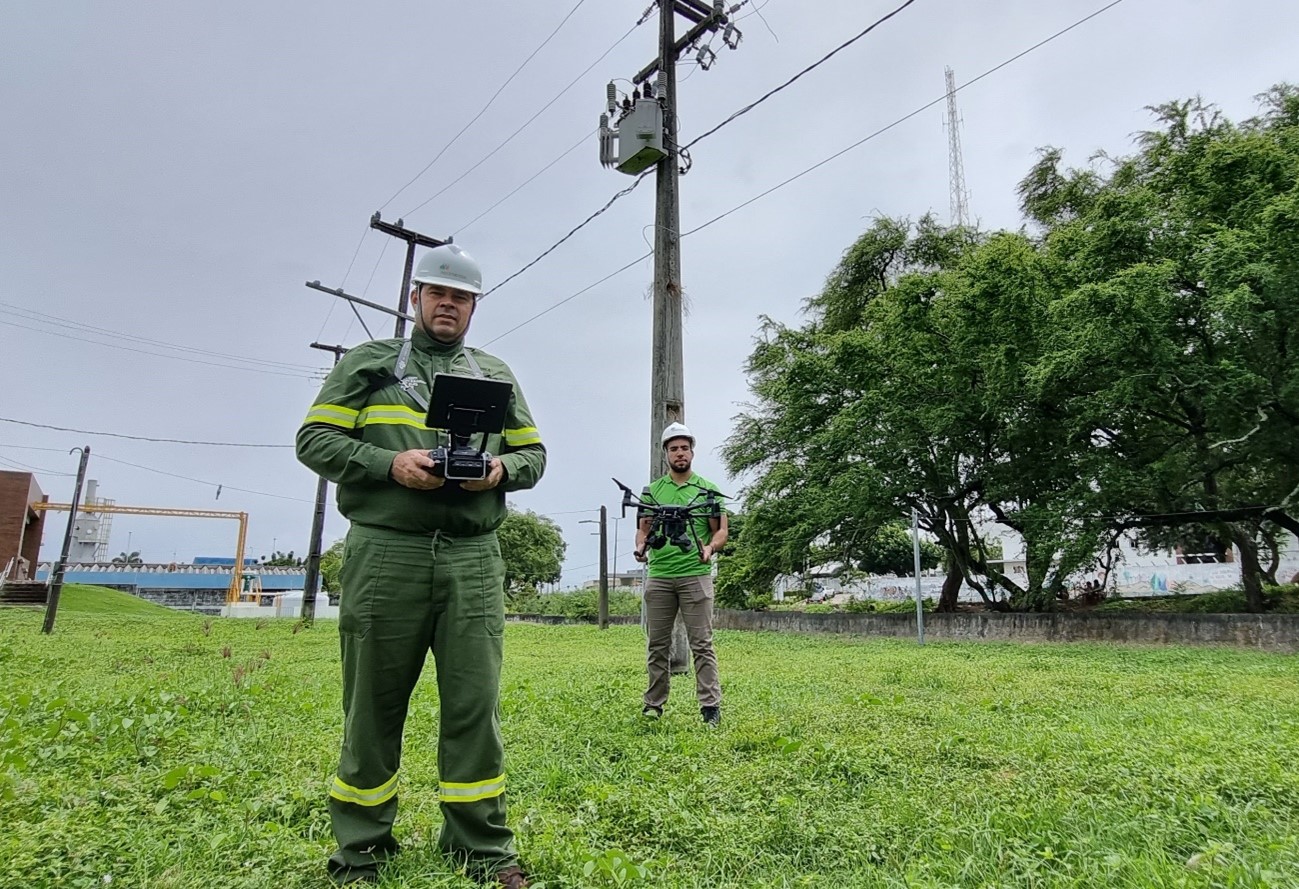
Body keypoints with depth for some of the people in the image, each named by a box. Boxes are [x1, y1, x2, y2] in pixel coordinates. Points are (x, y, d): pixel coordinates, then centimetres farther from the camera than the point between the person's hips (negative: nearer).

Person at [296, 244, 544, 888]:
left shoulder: (497, 376, 18)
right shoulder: (368, 363, 12)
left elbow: (534, 455, 16)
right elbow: (315, 438, 4)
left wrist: (502, 468, -7)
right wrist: (390, 463, -13)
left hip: (472, 561, 2)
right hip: (384, 553, -1)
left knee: (474, 703, 3)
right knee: (373, 703, 8)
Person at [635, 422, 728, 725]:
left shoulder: (708, 489, 5)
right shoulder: (652, 490, 11)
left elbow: (721, 530, 4)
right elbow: (643, 528, 11)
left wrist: (710, 547, -17)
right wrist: (640, 546, -10)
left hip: (695, 575, -2)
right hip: (658, 576, 3)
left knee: (701, 644, -2)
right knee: (657, 645, 10)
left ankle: (711, 706, 3)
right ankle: (654, 704, 21)